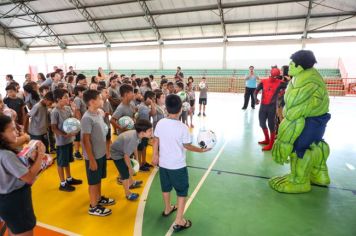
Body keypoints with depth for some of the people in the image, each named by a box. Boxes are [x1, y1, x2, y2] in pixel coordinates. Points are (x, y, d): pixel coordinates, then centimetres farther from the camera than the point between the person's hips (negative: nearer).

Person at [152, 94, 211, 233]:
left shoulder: (160, 123, -8)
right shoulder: (182, 127, -21)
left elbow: (156, 141, 2)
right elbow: (187, 146, -12)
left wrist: (155, 156, 17)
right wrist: (202, 150, 4)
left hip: (163, 163, 5)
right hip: (178, 166, -5)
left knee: (166, 188, 25)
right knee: (182, 191, 11)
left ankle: (167, 209, 47)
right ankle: (179, 222, 16)